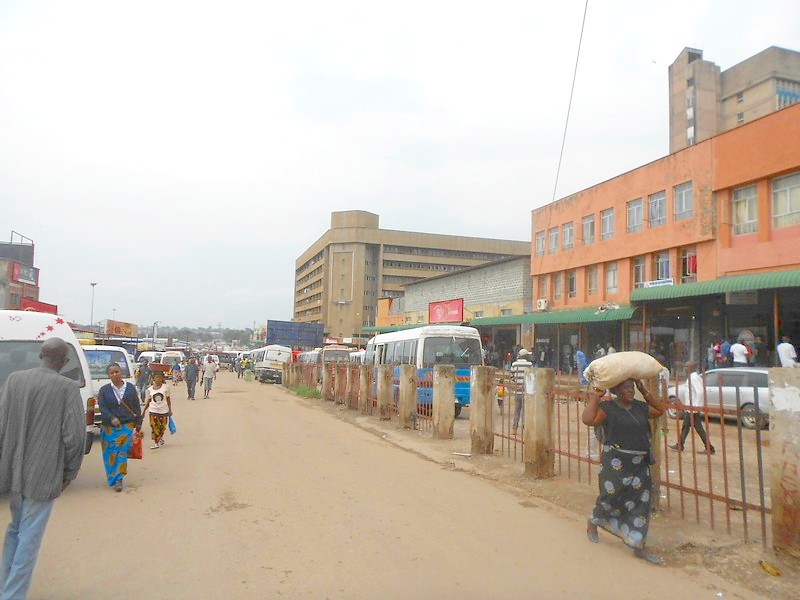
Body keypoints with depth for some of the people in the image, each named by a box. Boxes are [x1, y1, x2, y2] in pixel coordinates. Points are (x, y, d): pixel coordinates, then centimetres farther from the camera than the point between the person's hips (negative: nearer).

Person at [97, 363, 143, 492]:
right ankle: (113, 478, 21)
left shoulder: (130, 388, 5)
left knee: (122, 451, -7)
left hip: (127, 426, -1)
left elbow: (136, 408, 8)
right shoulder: (104, 390, 3)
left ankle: (118, 479, -3)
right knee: (110, 453, 5)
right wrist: (112, 418, -23)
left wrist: (138, 424, 5)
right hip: (109, 427, 1)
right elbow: (102, 407, -6)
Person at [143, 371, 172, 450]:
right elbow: (148, 401, 8)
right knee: (154, 427, -4)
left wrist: (170, 410, -1)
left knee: (162, 428, 5)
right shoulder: (150, 389, 1)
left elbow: (168, 399, 1)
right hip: (153, 411, 1)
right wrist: (143, 411, 4)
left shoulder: (166, 387, -3)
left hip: (164, 410, -1)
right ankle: (156, 443, 7)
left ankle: (159, 439, 28)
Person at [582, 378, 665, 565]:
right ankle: (592, 523, 38)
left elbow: (660, 410, 22)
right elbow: (588, 419, -27)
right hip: (616, 465, -5)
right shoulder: (607, 408, -12)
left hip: (640, 466, 6)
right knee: (610, 498, 8)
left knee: (640, 504, 6)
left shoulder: (640, 407, 7)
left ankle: (639, 547, 16)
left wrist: (645, 391, 11)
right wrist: (594, 398, -22)